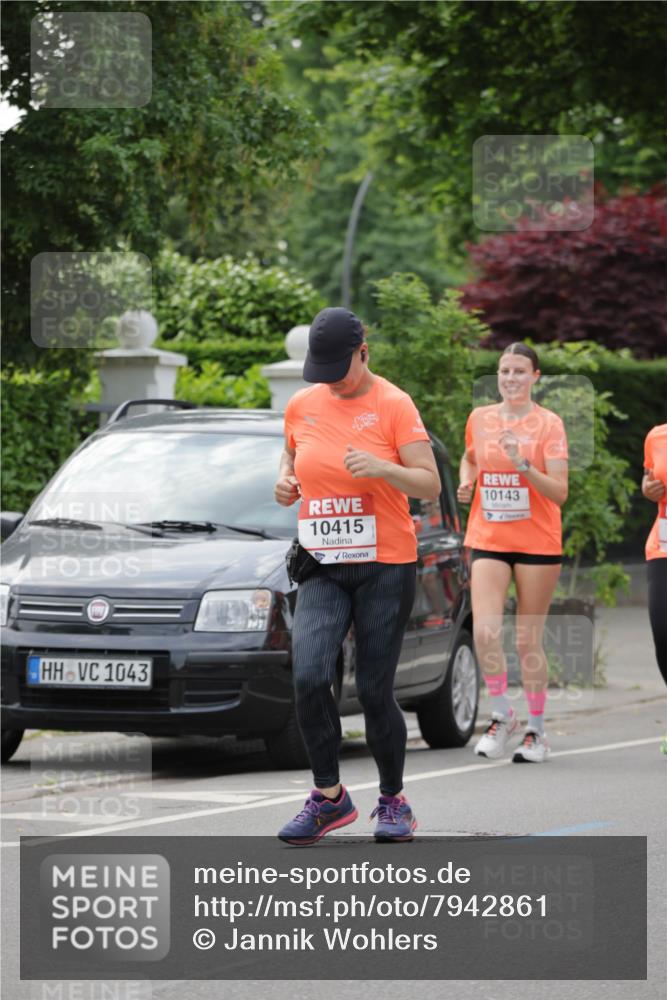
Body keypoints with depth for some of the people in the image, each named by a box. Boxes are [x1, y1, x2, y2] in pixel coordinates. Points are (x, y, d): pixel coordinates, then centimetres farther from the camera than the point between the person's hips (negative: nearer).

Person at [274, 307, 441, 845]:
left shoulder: (393, 405, -6)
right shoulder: (302, 406, 7)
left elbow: (431, 485, -8)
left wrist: (383, 468, -26)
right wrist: (286, 480, 5)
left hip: (386, 565, -3)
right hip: (322, 568, 3)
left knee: (374, 691, -2)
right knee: (309, 677, -16)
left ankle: (394, 801, 17)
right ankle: (329, 796, -2)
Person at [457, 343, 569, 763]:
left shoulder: (549, 424, -4)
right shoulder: (479, 419, 6)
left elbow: (559, 492, -10)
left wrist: (522, 463, -23)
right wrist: (466, 482, 7)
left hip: (537, 543, -2)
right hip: (488, 539, 2)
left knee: (529, 641, 1)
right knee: (484, 631, -14)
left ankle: (537, 731, 15)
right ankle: (502, 716, 5)